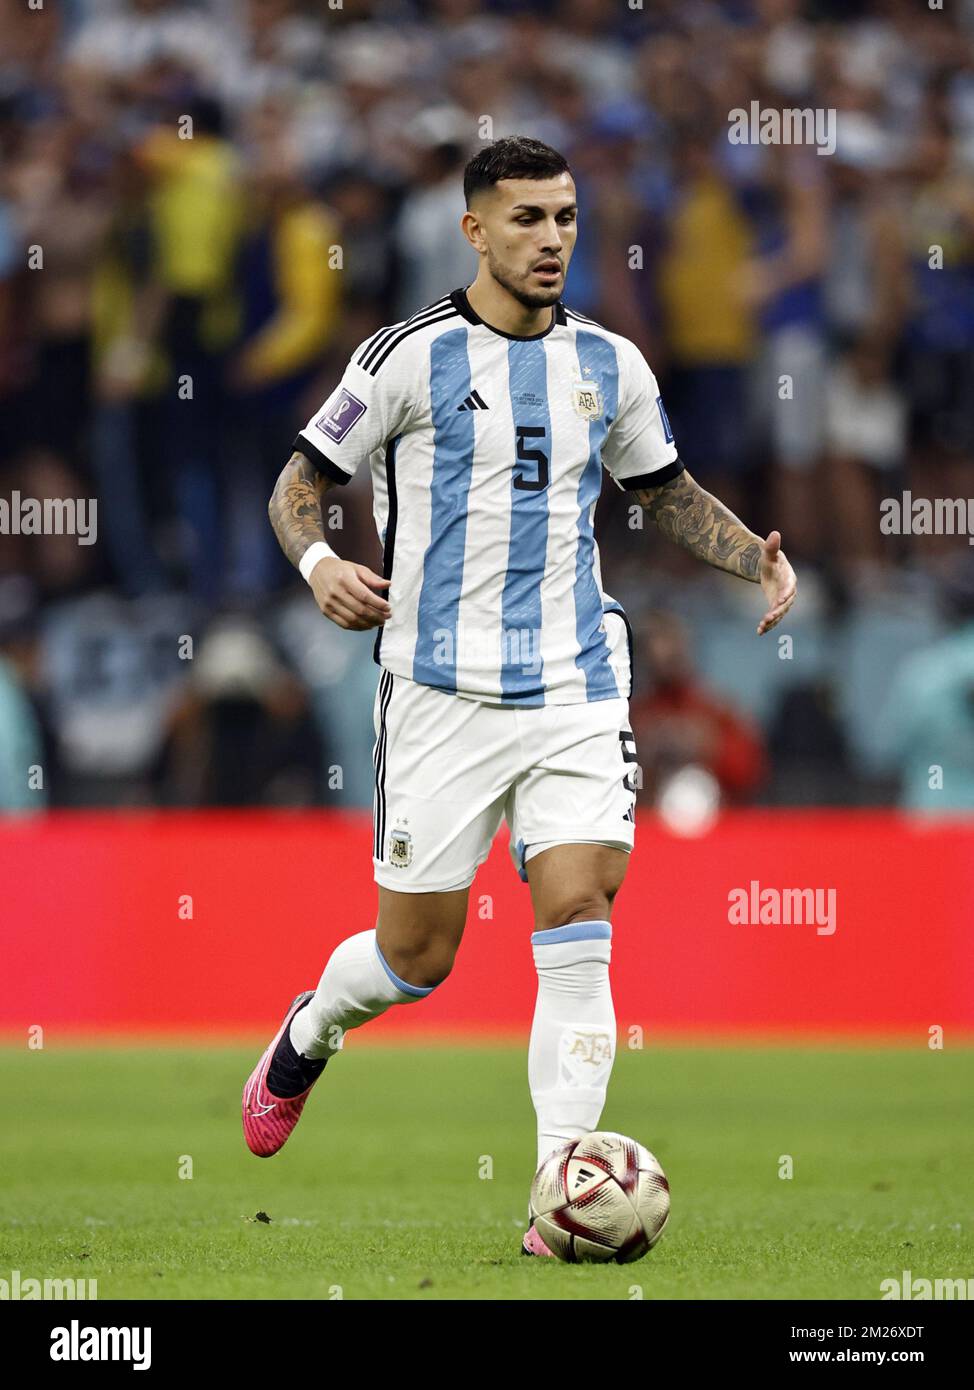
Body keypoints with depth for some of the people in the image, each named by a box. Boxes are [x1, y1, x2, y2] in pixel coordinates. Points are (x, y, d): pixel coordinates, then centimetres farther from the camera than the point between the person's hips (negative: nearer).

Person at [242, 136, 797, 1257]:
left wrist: (755, 555, 5)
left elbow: (667, 491, 23)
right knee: (417, 957, 4)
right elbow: (302, 477, 3)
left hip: (575, 690, 3)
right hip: (442, 692, -3)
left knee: (579, 931, -13)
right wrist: (318, 561, -19)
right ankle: (305, 1037, 39)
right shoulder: (411, 357, -4)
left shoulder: (610, 365, 9)